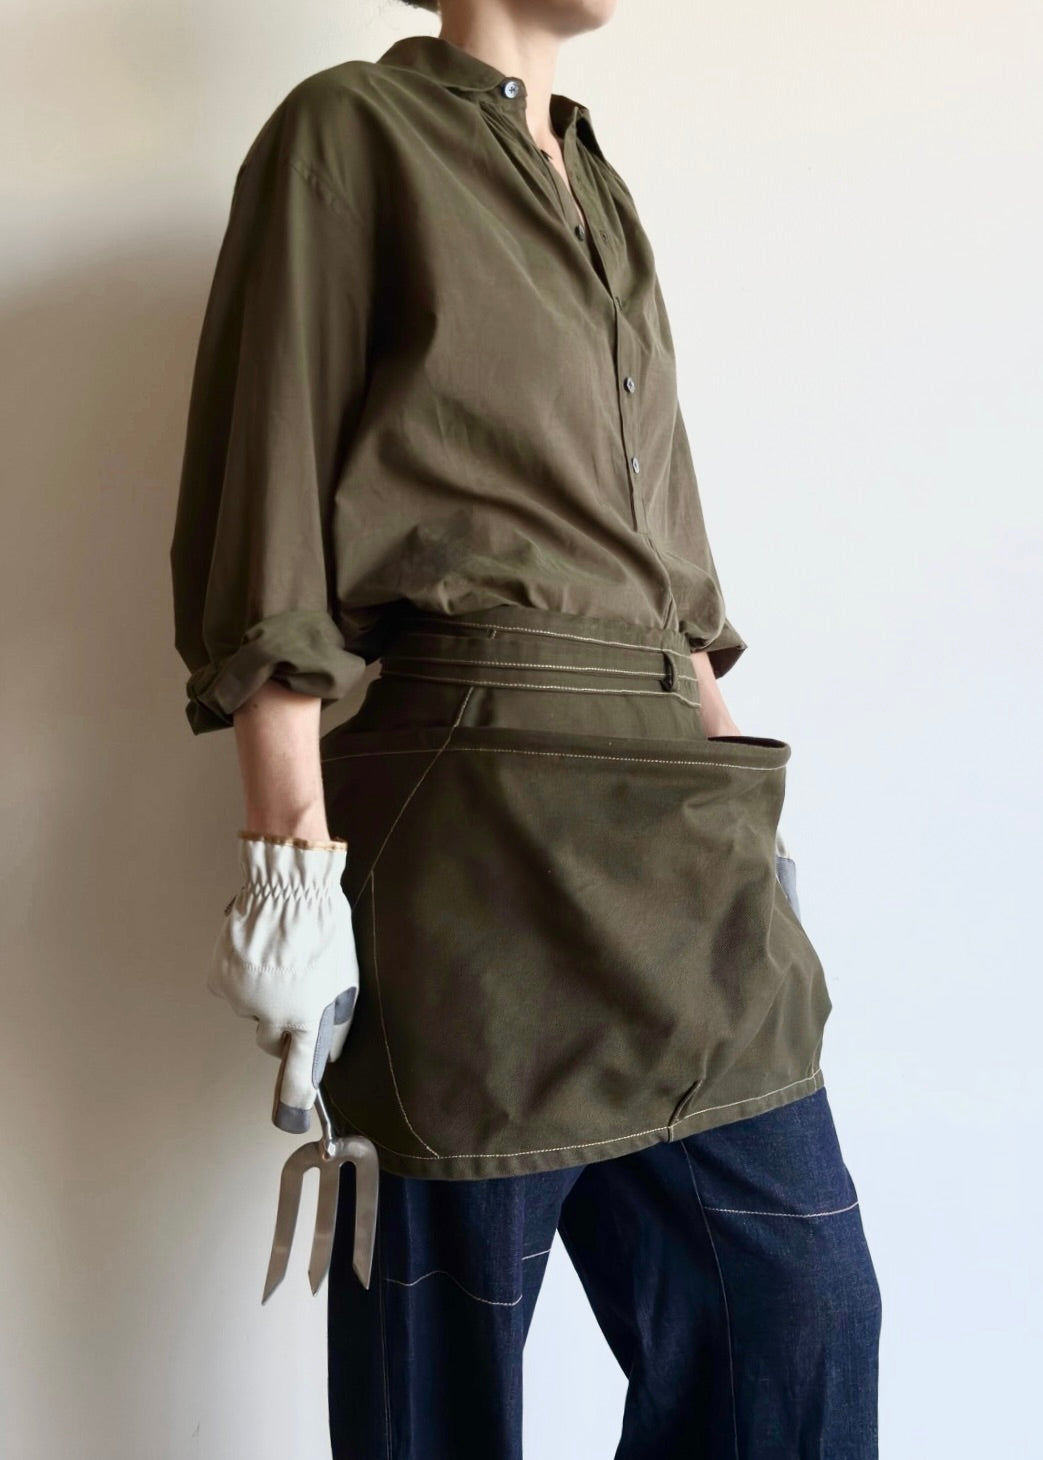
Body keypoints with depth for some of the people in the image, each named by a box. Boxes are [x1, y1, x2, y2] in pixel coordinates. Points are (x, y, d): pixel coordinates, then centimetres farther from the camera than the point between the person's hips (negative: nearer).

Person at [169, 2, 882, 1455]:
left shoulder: (602, 190, 21)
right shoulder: (353, 131, -1)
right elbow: (267, 522, -9)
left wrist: (743, 812, 15)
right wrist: (295, 850, -15)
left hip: (676, 832, 7)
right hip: (475, 828, -7)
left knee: (802, 1312, 11)